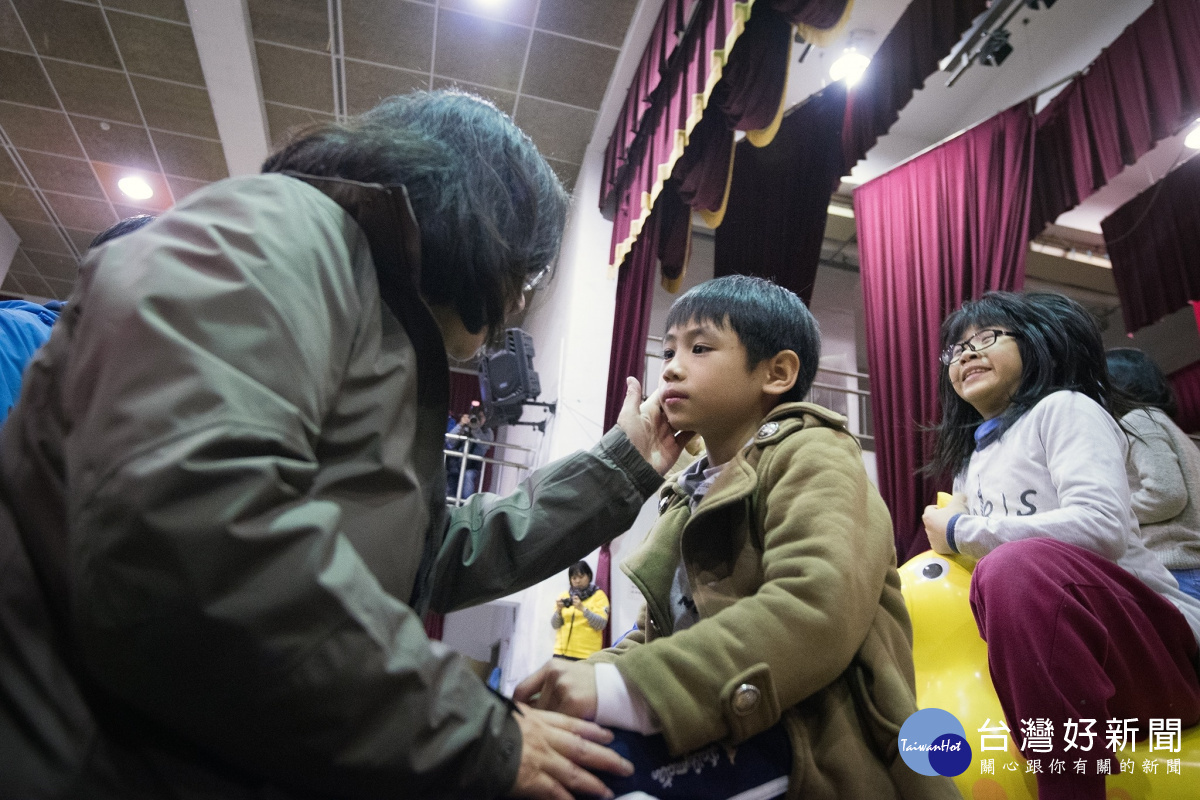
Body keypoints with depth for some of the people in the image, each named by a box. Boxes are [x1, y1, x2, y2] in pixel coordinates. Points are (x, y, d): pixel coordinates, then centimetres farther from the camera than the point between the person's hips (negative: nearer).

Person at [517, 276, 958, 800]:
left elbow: (816, 615, -23)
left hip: (808, 745, -7)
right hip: (715, 729, 8)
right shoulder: (691, 492, 20)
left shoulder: (810, 454, -4)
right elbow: (658, 634, 18)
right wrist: (591, 677, -5)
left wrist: (622, 690, -28)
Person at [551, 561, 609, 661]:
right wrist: (558, 610, -10)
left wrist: (583, 609, -20)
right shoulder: (564, 596, 12)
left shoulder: (599, 595, 3)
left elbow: (601, 624, -8)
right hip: (561, 651, 3)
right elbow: (555, 625, 9)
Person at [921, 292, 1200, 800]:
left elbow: (1103, 527, -19)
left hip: (1155, 644, -8)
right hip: (1046, 652, 8)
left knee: (1019, 566, -35)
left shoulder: (1064, 408, -1)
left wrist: (963, 533, -12)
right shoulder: (974, 460, 19)